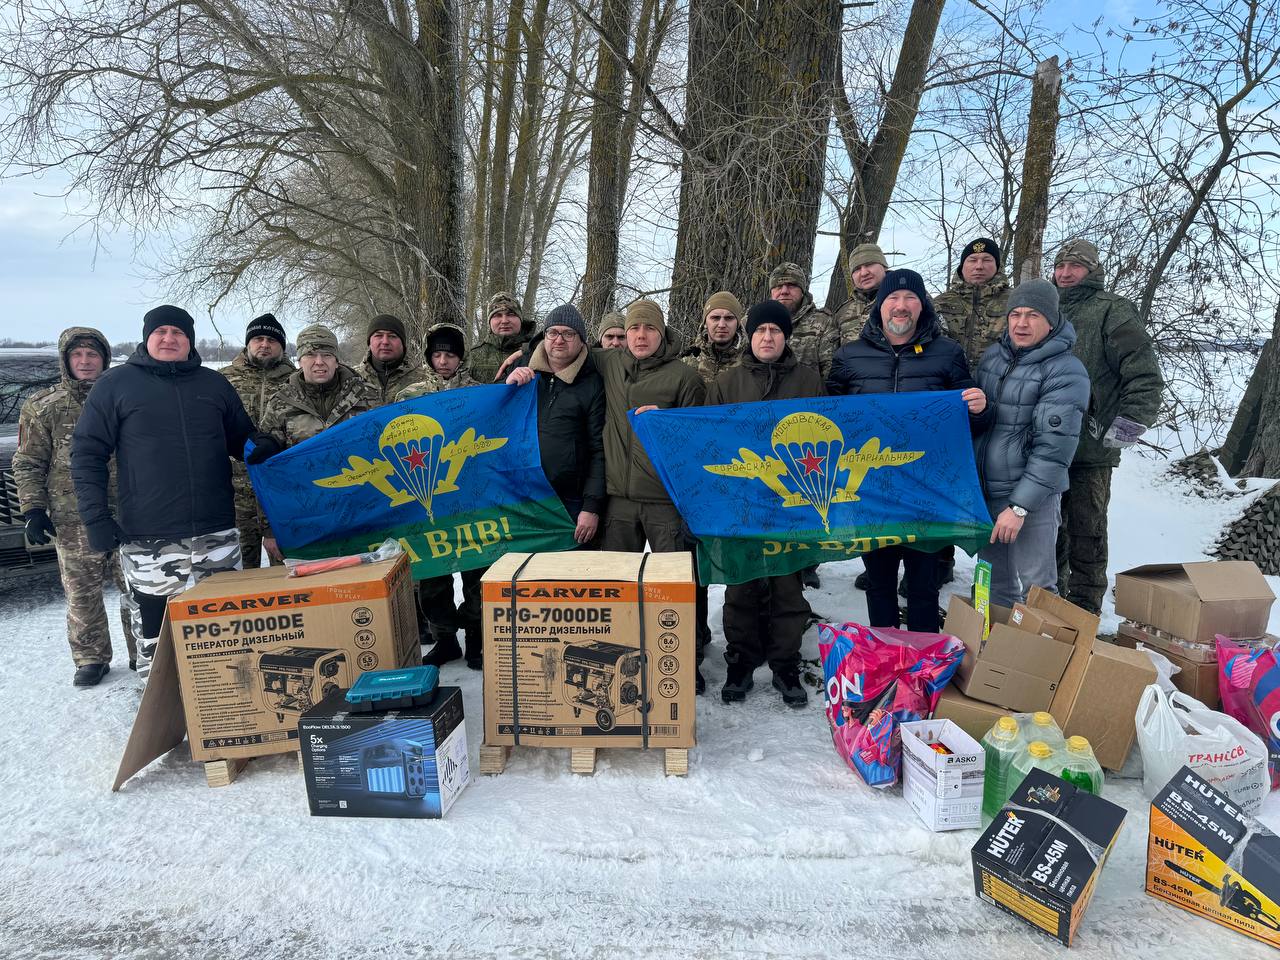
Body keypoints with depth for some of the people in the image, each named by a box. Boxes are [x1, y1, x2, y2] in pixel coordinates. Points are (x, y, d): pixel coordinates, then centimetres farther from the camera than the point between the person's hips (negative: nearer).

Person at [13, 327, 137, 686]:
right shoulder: (43, 407, 3)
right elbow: (28, 464, 5)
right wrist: (33, 510, -2)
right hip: (73, 521, 0)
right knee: (81, 593, 5)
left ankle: (144, 653, 17)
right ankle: (91, 658, 19)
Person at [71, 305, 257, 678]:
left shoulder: (214, 384, 13)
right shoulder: (116, 383, 4)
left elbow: (243, 440, 21)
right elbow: (87, 453, 3)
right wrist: (96, 518, -5)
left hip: (217, 535, 3)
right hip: (148, 542, -3)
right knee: (155, 634, 2)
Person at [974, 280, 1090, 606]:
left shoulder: (1065, 372, -12)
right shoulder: (993, 355, 8)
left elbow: (1053, 448, -18)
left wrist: (1019, 506, -21)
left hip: (1030, 496, -6)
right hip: (983, 492, 6)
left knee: (1037, 587, 3)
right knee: (995, 583, 16)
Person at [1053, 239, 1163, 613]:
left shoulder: (1112, 311, -3)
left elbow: (1145, 374, -10)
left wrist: (1129, 423, -16)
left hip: (1091, 446, -6)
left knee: (1086, 532, 1)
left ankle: (1083, 612, 11)